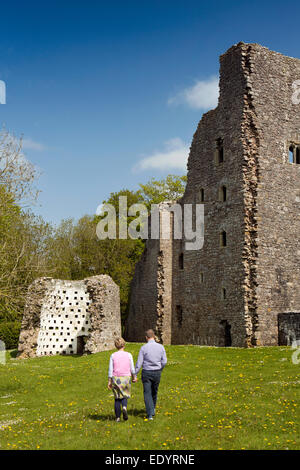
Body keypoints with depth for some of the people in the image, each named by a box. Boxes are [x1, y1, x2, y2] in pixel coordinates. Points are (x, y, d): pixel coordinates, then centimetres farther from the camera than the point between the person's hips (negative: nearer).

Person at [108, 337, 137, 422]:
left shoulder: (113, 356, -3)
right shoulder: (128, 355, -3)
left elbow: (110, 370, -2)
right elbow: (132, 369, 1)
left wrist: (109, 381, 4)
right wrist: (134, 377, 17)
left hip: (116, 379, 1)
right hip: (126, 378, -1)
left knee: (117, 398, 13)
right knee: (125, 396, 15)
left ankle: (118, 417, 13)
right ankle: (124, 407, -16)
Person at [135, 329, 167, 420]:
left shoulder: (143, 348, -11)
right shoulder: (161, 347, -4)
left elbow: (139, 363, -10)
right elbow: (164, 361, -1)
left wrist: (134, 375, -2)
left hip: (146, 373, -3)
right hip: (157, 373, 3)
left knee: (147, 393, 2)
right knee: (154, 392, 21)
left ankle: (150, 414, -6)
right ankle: (153, 409, 37)